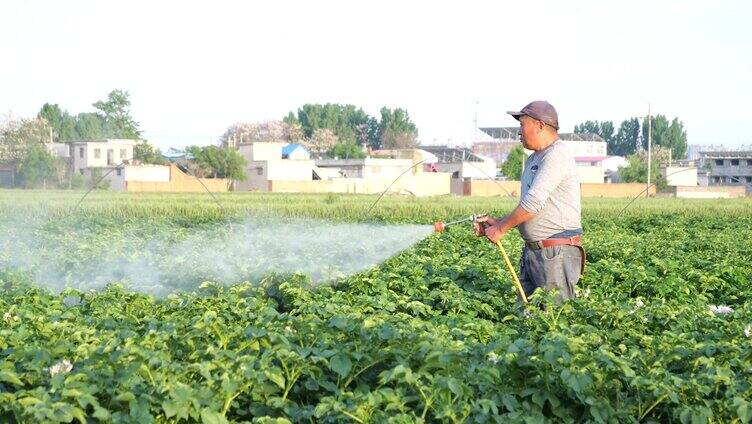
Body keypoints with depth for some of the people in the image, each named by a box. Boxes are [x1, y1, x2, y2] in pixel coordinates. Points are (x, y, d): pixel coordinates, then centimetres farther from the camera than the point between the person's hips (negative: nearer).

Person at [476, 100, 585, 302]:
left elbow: (533, 202, -19)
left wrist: (501, 228, -9)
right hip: (532, 251, 10)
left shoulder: (557, 154, -13)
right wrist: (498, 222, 10)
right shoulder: (533, 159, 19)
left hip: (556, 254, -10)